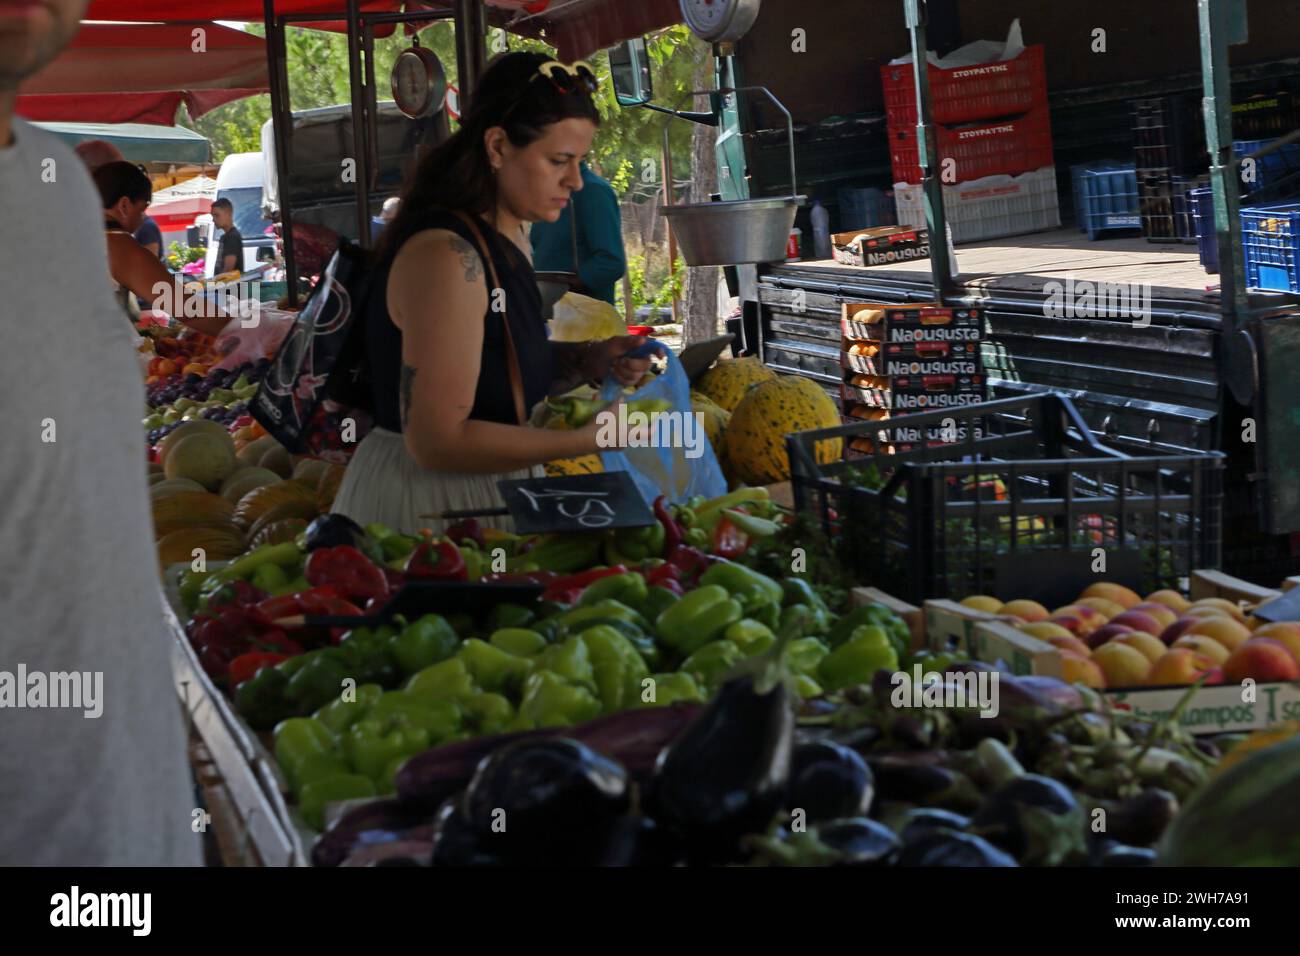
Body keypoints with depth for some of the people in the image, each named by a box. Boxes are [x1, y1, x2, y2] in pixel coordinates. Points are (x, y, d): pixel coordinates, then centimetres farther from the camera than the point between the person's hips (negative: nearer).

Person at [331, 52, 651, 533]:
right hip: (427, 503, -10)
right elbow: (437, 440, -26)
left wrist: (588, 359, 1)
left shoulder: (507, 237, 7)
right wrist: (584, 441, -24)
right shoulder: (445, 254, -24)